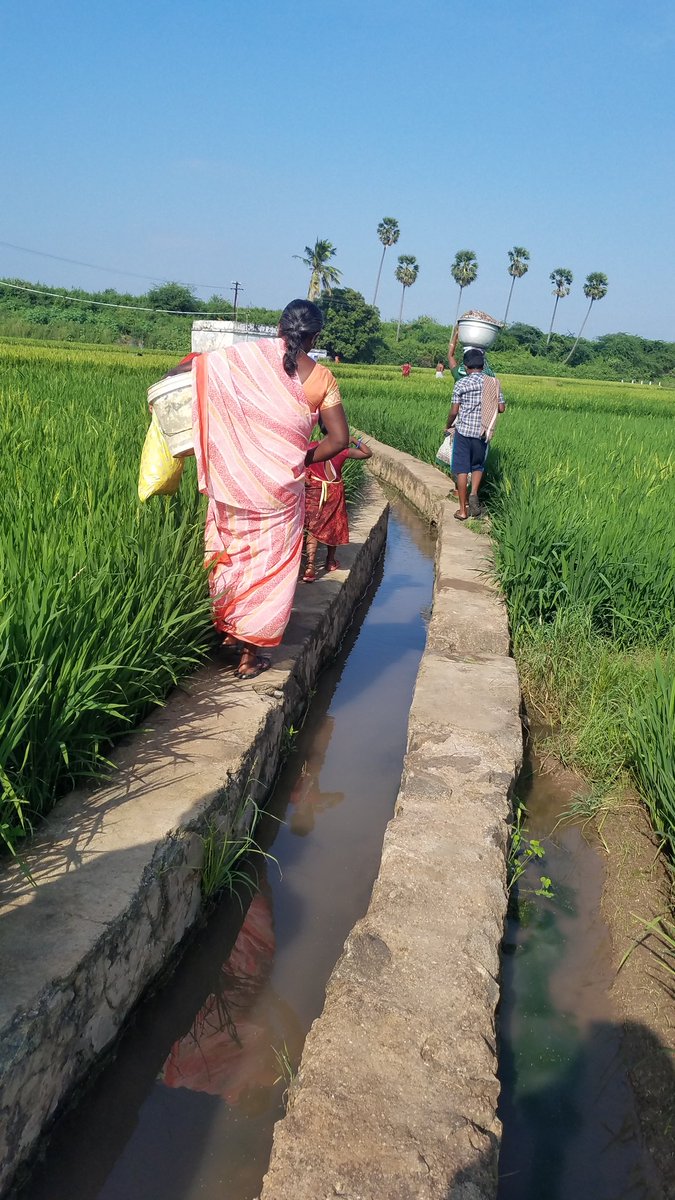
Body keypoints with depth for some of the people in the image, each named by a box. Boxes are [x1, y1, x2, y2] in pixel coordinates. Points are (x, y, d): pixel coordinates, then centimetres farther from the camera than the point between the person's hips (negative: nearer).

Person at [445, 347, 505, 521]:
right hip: (483, 433, 3)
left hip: (464, 431, -3)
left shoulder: (461, 384, -7)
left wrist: (448, 426, 12)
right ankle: (474, 494, -1)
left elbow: (454, 411, -6)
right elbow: (501, 408, 4)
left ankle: (462, 510, 6)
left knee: (462, 469, 5)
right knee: (478, 466, 22)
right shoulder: (493, 382, 2)